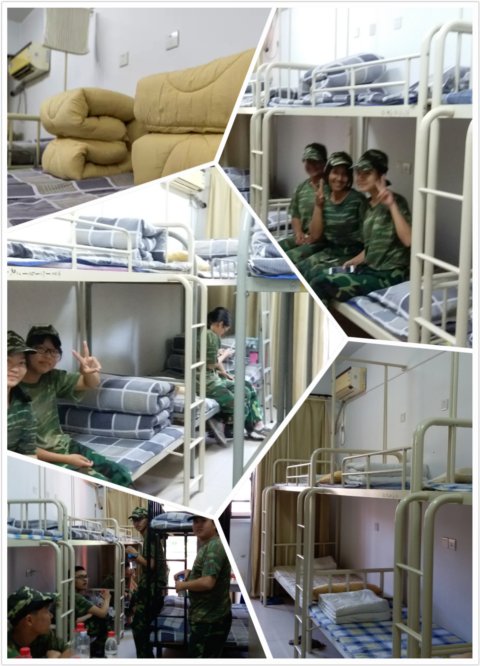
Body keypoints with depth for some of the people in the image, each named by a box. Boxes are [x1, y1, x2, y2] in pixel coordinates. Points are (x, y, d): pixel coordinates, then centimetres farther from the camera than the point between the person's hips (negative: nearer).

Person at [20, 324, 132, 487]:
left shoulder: (53, 379, -1)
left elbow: (91, 383, 9)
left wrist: (89, 371, -16)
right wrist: (66, 459, -20)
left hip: (66, 445, 7)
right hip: (44, 459, -7)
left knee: (122, 476, 2)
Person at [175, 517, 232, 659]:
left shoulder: (214, 546, -20)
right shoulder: (207, 545, 13)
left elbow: (208, 582, -29)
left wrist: (183, 585, -14)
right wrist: (190, 572, 12)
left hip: (210, 620, -11)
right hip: (207, 617, 11)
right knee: (208, 659, 20)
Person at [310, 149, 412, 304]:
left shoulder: (395, 201, -10)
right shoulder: (369, 205, 13)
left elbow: (408, 240, -26)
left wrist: (392, 205, -27)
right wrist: (353, 261, 6)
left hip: (388, 275, -8)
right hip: (370, 269, 8)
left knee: (320, 284, -18)